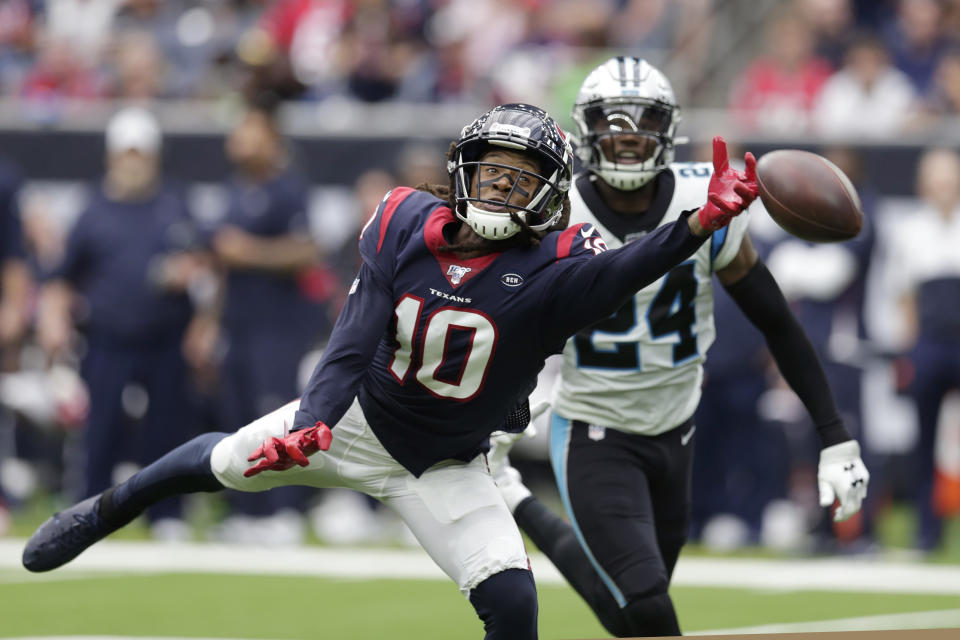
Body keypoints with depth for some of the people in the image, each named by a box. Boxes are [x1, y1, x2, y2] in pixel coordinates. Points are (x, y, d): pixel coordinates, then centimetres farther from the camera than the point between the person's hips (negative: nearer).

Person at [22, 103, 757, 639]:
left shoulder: (550, 266, -25)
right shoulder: (405, 223, -17)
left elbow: (624, 271, -46)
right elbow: (356, 340, -19)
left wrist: (701, 225, -64)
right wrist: (309, 425, -32)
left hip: (445, 468, -2)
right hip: (358, 421, 2)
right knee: (227, 463, 17)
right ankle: (107, 511, 50)